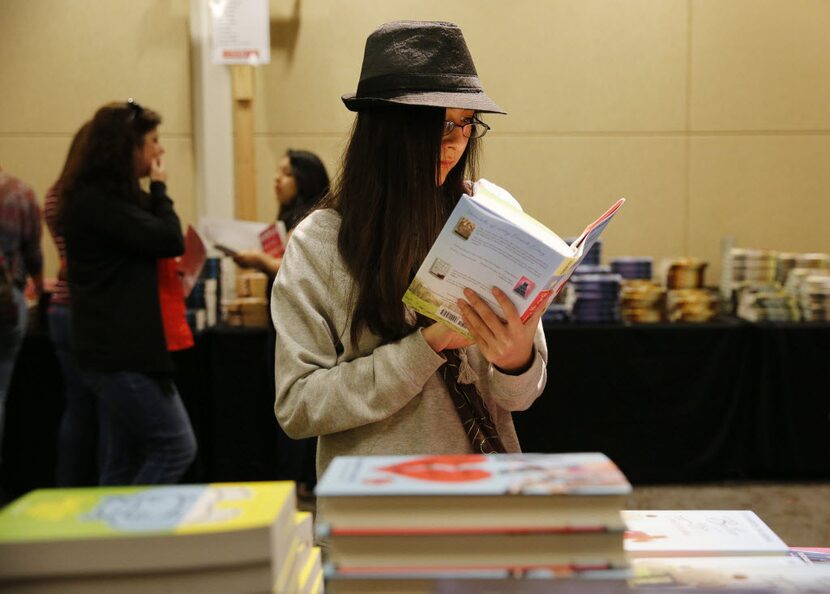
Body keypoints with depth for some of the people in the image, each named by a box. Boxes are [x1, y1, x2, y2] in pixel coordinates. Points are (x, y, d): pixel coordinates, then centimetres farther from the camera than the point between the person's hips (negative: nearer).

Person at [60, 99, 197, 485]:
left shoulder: (110, 196, 16)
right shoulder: (97, 200, -14)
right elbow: (170, 240, -17)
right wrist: (159, 188, -3)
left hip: (119, 348, 10)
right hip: (121, 352, -10)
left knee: (122, 466, 12)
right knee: (176, 448, -7)